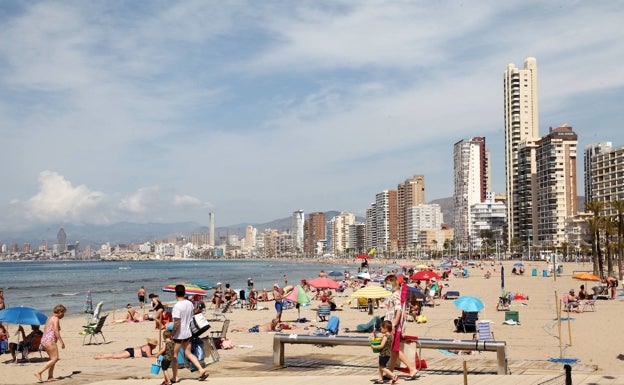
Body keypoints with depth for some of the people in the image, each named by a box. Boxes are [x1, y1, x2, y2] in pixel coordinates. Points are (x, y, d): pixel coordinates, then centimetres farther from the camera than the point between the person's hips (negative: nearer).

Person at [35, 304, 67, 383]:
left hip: (43, 340, 10)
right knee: (54, 359, -11)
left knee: (53, 359, 16)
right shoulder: (56, 318, -7)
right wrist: (62, 342, -18)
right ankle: (39, 372, -18)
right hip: (50, 341, -10)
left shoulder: (50, 318, 20)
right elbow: (56, 331, -18)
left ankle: (50, 376, 11)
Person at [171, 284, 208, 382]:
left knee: (173, 355, 9)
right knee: (188, 354, 15)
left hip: (178, 334, -7)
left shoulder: (177, 306, -20)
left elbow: (177, 323, -22)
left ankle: (175, 377, 15)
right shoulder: (190, 303, 2)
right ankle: (201, 370, 3)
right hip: (188, 333, 7)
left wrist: (172, 334, -13)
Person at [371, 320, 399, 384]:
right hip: (388, 353, 10)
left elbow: (382, 346, -24)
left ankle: (394, 376, -11)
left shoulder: (385, 336, -19)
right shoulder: (391, 336, 8)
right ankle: (380, 379, 22)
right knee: (380, 366, 18)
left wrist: (374, 347, -13)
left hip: (383, 354, -10)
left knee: (383, 367, -3)